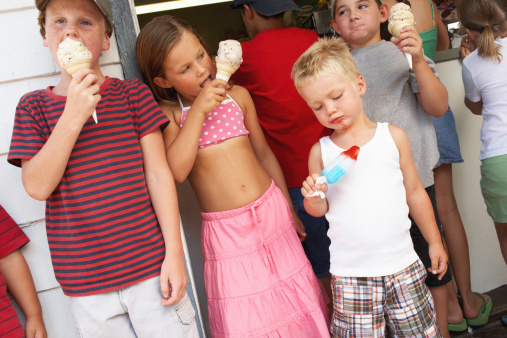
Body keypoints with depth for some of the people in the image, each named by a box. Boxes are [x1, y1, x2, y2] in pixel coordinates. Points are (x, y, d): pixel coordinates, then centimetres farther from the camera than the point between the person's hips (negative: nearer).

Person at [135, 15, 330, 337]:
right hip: (226, 232, -3)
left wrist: (289, 208, 16)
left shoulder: (237, 95, 4)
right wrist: (197, 111, -22)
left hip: (272, 211, 3)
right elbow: (176, 171, -21)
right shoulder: (168, 113, -4)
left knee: (296, 296, 11)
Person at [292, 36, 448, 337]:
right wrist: (314, 199, -17)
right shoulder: (321, 151, 0)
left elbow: (415, 192, 9)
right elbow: (319, 210, 6)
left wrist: (435, 242, 14)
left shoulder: (393, 136, 1)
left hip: (402, 263, 1)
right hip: (350, 273, 0)